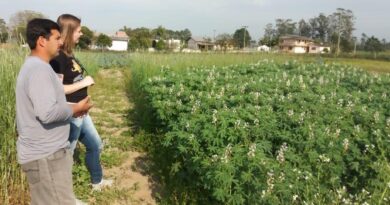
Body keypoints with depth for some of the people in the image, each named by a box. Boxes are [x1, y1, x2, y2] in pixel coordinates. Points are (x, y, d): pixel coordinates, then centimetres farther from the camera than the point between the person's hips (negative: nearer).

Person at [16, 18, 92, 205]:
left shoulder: (32, 65, 13)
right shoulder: (39, 69, -20)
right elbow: (47, 113, -31)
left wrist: (70, 109, 8)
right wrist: (76, 108, -15)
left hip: (42, 152, 10)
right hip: (45, 156, -10)